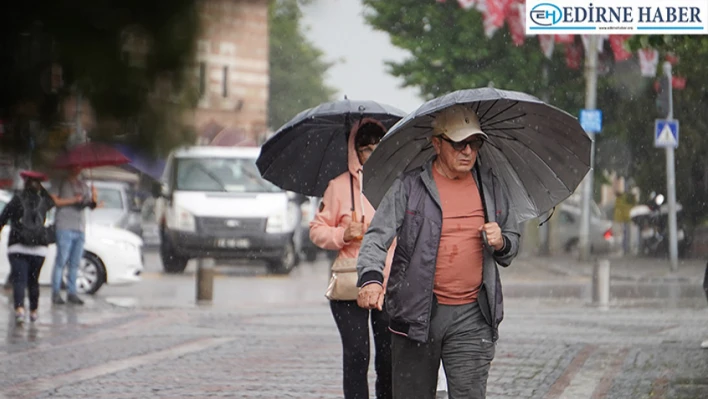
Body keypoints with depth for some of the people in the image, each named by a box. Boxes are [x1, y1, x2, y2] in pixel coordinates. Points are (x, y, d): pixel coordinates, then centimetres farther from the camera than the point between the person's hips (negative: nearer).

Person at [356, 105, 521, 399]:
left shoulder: (490, 186, 11)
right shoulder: (410, 187, -1)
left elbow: (513, 240, 22)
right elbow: (377, 236, -9)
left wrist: (501, 243, -3)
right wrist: (371, 277, -28)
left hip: (471, 318, 2)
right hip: (417, 313, -2)